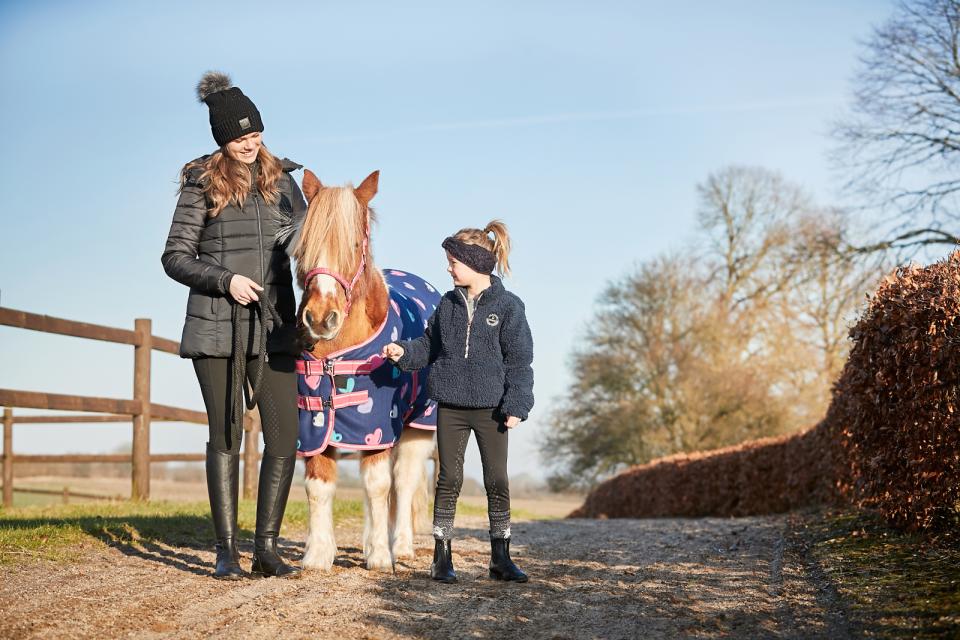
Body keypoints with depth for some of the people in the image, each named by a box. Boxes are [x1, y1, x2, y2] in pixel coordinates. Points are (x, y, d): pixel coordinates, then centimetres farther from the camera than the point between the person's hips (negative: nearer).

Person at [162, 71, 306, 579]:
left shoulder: (281, 180, 10)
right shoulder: (203, 185, 0)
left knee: (284, 438, -1)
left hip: (275, 328, 3)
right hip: (217, 328, -3)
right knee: (226, 437, 2)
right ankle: (226, 551, 9)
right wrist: (224, 279, -14)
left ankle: (267, 547, 9)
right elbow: (174, 257, -1)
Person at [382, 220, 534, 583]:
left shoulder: (508, 307, -5)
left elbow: (519, 360, -5)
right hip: (450, 407, 2)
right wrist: (405, 353, -3)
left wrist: (516, 405, -11)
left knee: (497, 481, 3)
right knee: (449, 479, 4)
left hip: (490, 407, -2)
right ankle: (441, 558, 10)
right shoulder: (448, 305, 5)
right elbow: (430, 347, 15)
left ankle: (501, 558, 12)